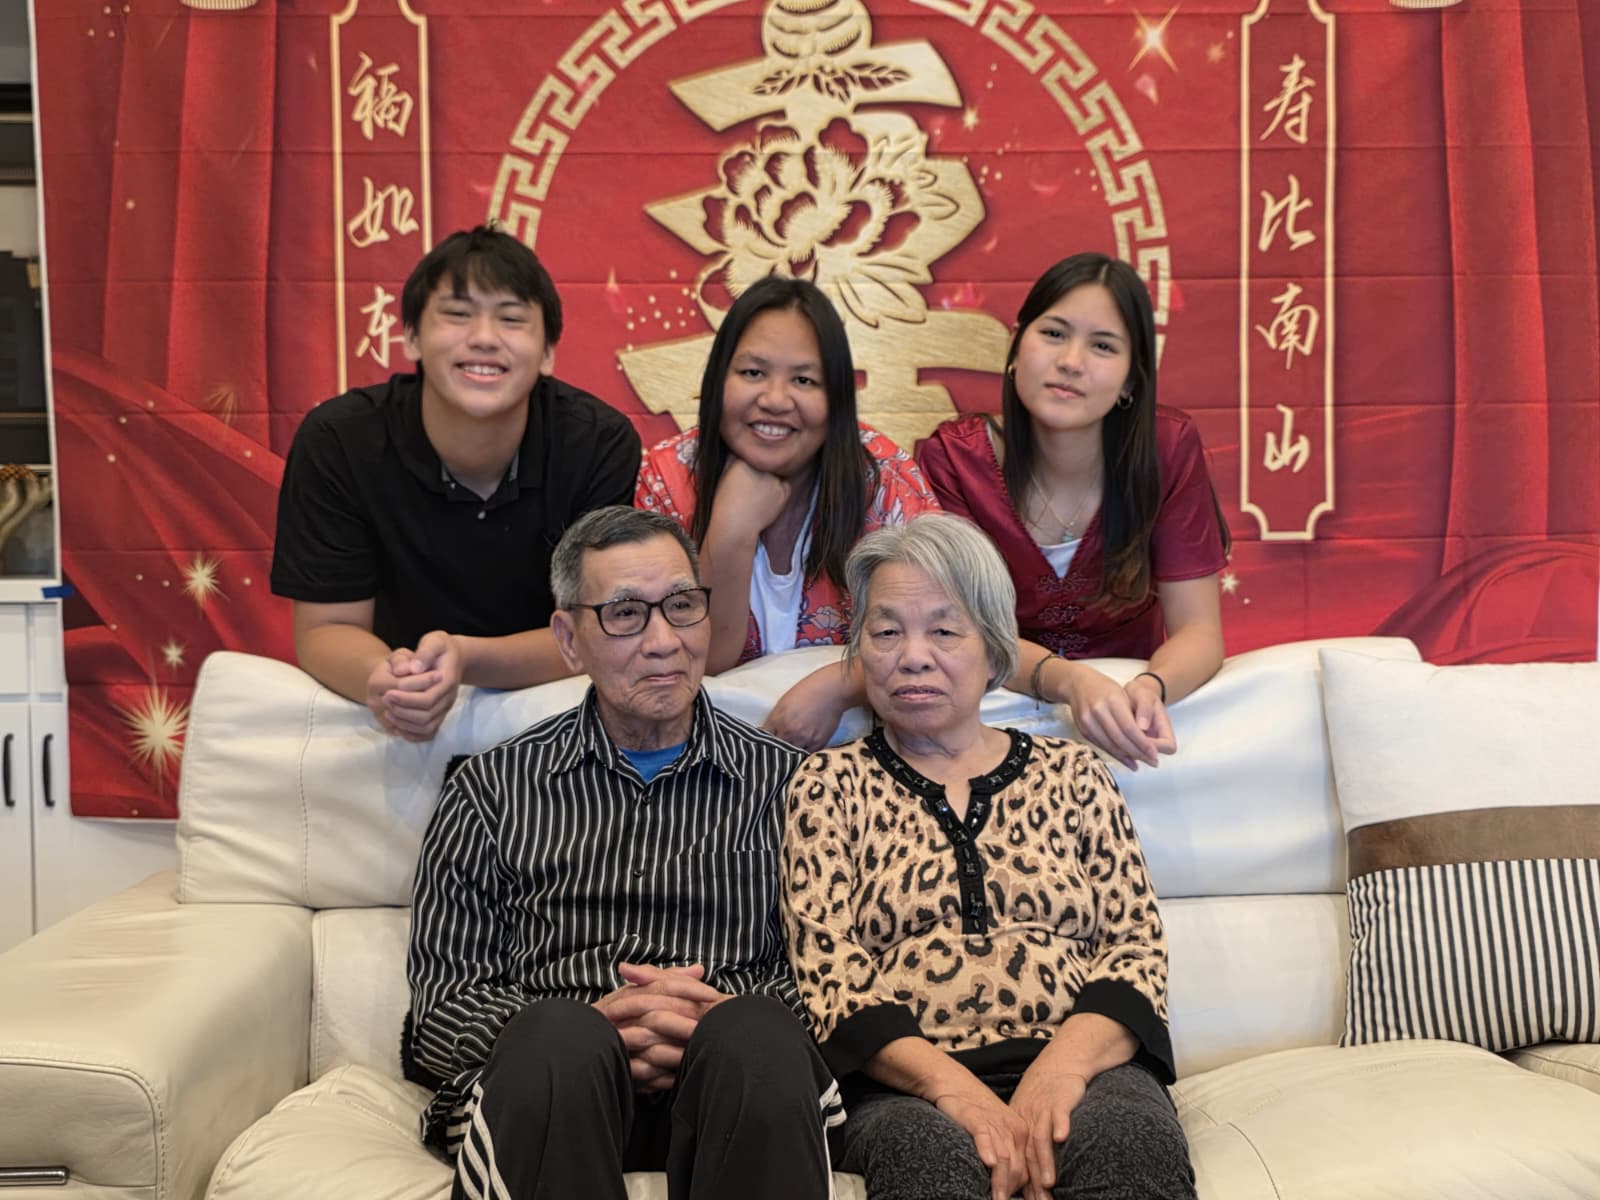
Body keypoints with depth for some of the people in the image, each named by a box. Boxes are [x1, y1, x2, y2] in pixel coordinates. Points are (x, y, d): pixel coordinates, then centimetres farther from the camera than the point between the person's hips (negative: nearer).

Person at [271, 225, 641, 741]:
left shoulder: (600, 445, -14)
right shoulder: (336, 442, -12)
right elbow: (326, 629, -9)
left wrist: (466, 659, -31)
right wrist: (380, 678, -32)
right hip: (397, 733, 1)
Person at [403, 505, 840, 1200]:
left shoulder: (782, 780, 15)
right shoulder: (490, 787, 16)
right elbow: (442, 1001, 7)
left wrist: (724, 1019, -13)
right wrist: (595, 1027, -12)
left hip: (731, 1072, 1)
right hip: (545, 1073, 0)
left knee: (755, 1035, -34)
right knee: (556, 1036, -35)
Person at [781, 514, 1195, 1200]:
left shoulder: (1072, 773, 17)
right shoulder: (830, 784, 12)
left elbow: (1137, 946, 8)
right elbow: (828, 971, 1)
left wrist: (1063, 1065, -13)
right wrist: (946, 1080, -18)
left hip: (1080, 1067, 2)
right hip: (907, 1085, -1)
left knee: (1126, 1137, -34)